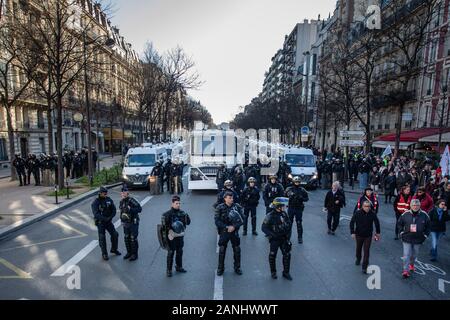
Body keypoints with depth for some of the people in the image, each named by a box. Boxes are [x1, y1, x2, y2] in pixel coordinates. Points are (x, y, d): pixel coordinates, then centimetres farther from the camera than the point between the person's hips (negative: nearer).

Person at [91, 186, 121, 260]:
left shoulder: (109, 200, -2)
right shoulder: (95, 203, -14)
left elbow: (113, 209, -2)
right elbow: (96, 214, -22)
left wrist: (111, 217, -17)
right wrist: (105, 219, -28)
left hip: (109, 221, 4)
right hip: (100, 222, -4)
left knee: (115, 234, 5)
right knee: (102, 238, 1)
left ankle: (114, 249, 26)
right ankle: (104, 254, 15)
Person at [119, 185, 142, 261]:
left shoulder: (132, 200, -17)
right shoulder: (121, 201, 6)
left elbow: (139, 209, -21)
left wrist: (130, 209, -30)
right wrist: (122, 218, 14)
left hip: (133, 223, -7)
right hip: (125, 223, 7)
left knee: (133, 239, 0)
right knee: (126, 238, 15)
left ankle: (134, 254, 12)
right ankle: (129, 252, 31)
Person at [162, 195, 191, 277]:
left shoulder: (182, 213, 3)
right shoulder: (167, 214, -12)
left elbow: (188, 223, 4)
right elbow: (164, 225, -13)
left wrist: (187, 217, -13)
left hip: (180, 236, 5)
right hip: (172, 236, -5)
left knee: (180, 252, 19)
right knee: (171, 253, 4)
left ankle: (179, 267, 37)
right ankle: (169, 270, 20)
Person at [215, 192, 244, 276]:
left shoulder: (237, 207, -5)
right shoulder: (220, 208, -8)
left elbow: (242, 219, -5)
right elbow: (216, 220, -10)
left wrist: (234, 226, -17)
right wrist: (226, 227, -17)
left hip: (235, 231, 1)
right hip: (223, 232, -1)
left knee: (237, 250, 9)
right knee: (222, 250, 7)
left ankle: (237, 267, 29)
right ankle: (220, 268, 25)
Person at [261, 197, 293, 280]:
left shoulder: (284, 214, -2)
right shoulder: (270, 216, -17)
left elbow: (289, 224, 9)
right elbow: (264, 228, -15)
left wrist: (288, 234, 0)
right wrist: (273, 234, -23)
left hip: (284, 238, 5)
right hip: (274, 239, -4)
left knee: (287, 255, 5)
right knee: (273, 256, 7)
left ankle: (286, 272, 23)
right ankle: (273, 272, 28)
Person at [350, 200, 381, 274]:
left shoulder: (373, 214, -13)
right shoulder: (357, 213, -17)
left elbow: (377, 222, 5)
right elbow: (352, 222, -9)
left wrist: (378, 232, 12)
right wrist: (352, 232, -13)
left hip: (368, 235, -1)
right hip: (359, 235, 1)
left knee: (366, 251, -2)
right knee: (358, 248, 20)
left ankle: (364, 267, 7)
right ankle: (358, 259, 47)